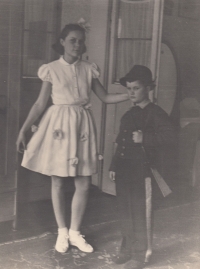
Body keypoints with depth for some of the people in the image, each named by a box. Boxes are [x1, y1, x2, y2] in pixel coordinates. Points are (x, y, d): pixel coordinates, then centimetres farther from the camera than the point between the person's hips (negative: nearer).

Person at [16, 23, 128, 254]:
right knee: (57, 182, 4)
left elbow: (105, 97, 9)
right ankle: (62, 232, 22)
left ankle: (75, 232, 20)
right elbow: (41, 103, 0)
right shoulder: (51, 69, -2)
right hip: (59, 125, -2)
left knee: (83, 183, 3)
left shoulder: (89, 69, 6)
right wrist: (23, 130, -5)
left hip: (82, 125, 3)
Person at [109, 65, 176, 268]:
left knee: (142, 215, 3)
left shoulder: (156, 113, -9)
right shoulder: (128, 115, 14)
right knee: (125, 213, 14)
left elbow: (170, 137, -21)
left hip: (144, 172, -7)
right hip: (125, 172, 7)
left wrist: (145, 138, -27)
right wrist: (114, 166, 16)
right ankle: (127, 248, 31)